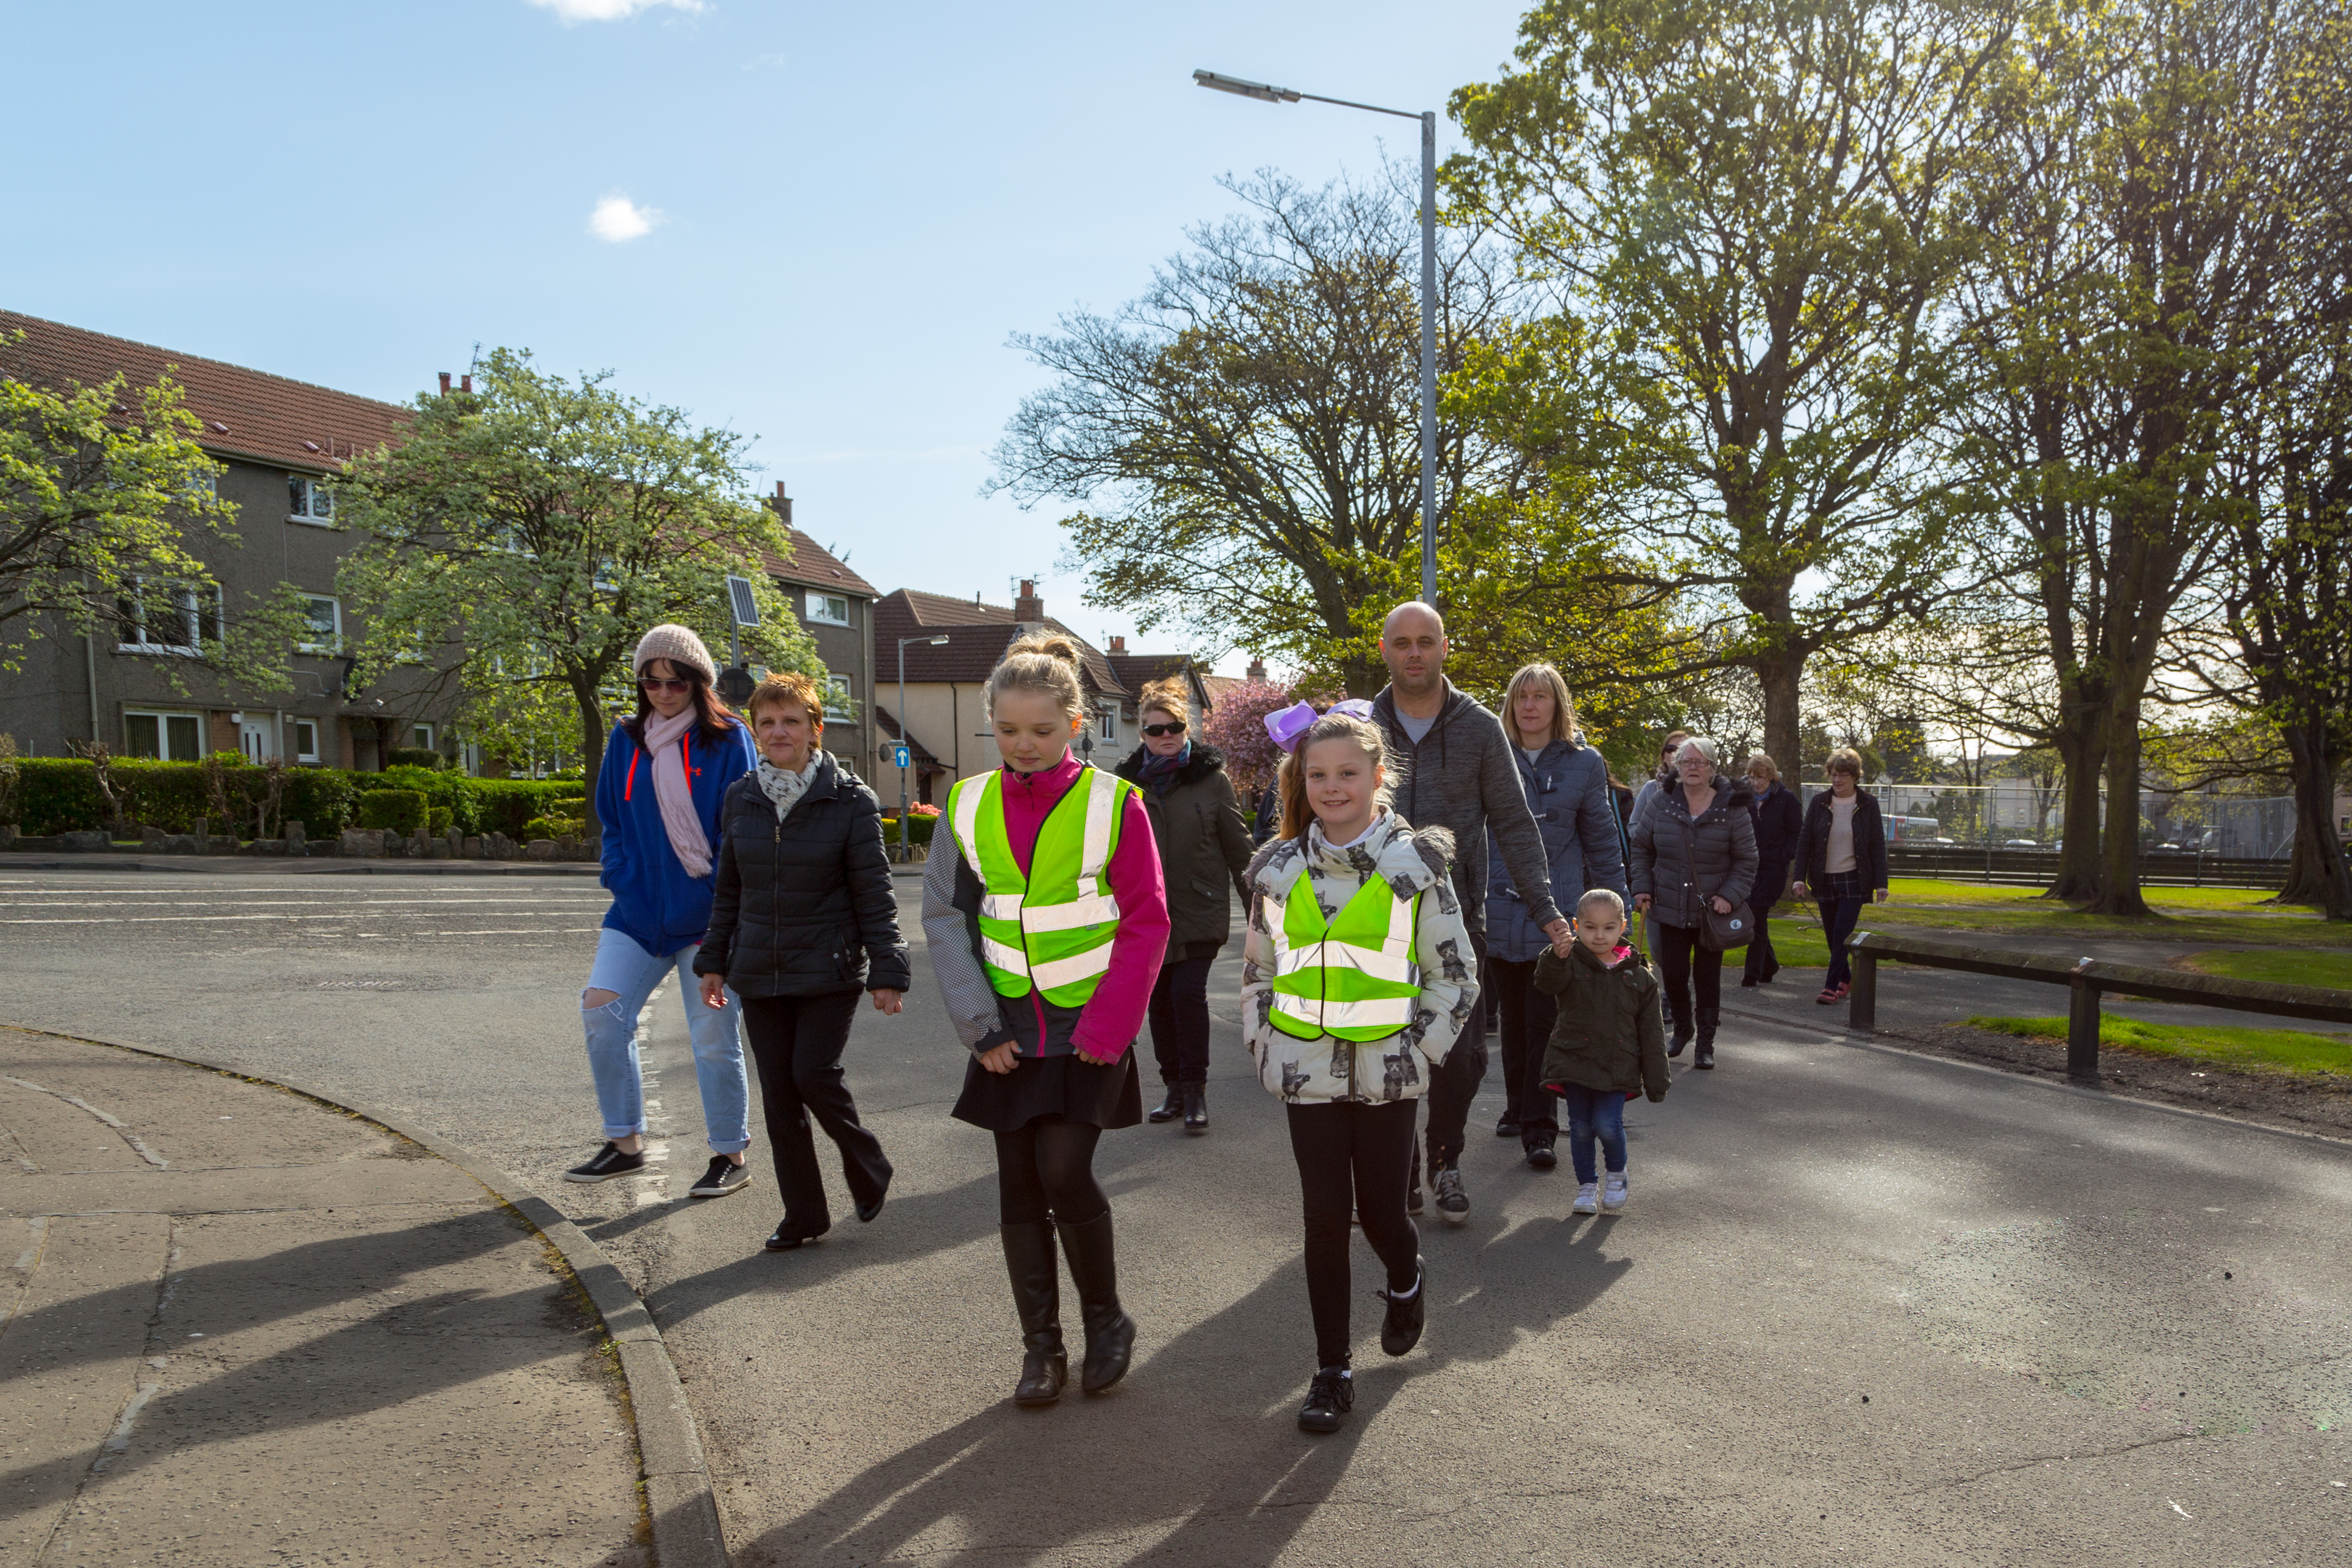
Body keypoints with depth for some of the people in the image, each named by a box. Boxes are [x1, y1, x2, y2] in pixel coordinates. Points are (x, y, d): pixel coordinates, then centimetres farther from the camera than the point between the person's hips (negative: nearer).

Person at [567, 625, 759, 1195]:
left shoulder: (728, 741, -5)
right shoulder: (626, 740, 9)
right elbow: (612, 819, 16)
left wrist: (721, 903, -12)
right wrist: (620, 879, 2)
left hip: (705, 915, -4)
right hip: (639, 910, 5)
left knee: (714, 1036, 2)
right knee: (602, 1012, -5)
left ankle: (730, 1155, 16)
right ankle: (624, 1143, 12)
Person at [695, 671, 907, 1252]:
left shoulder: (849, 800, -7)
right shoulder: (741, 798, 5)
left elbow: (874, 893, -6)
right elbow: (729, 889, 14)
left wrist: (887, 970, -9)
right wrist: (714, 960, 13)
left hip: (829, 970, -4)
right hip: (760, 971, 5)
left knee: (814, 1073, -12)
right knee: (777, 1094, 6)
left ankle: (867, 1167, 17)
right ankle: (803, 1214, 19)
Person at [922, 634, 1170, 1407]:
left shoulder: (1114, 803, -8)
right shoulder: (967, 806, 1)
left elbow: (1145, 924, -7)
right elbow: (945, 917, 2)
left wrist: (1105, 1029, -11)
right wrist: (979, 1024, -5)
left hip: (1089, 1028, -3)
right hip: (1010, 1031, 4)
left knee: (1063, 1170, -10)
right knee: (1019, 1183, 6)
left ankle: (1107, 1319, 16)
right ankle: (1041, 1345, 21)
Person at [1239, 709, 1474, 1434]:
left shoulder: (1415, 864, -5)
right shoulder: (1280, 868, 3)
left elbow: (1453, 972, 0)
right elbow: (1258, 966, 14)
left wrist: (1422, 1050, -5)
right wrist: (1264, 1042, 6)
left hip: (1386, 1074, -2)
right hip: (1307, 1074, 2)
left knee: (1381, 1212, 7)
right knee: (1324, 1215, 4)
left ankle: (1406, 1283, 43)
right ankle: (1332, 1371, 17)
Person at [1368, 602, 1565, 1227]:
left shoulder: (1479, 728, 2)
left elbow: (1514, 824, 4)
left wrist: (1542, 906, -2)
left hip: (1457, 919, -1)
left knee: (1463, 1054, -2)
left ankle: (1444, 1164, 22)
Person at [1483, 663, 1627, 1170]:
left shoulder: (1583, 762, 3)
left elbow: (1602, 841, 8)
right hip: (1499, 912, 2)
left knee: (1544, 1023, -5)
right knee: (1512, 1019, 12)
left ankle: (1538, 1129, 1)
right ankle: (1517, 1108, 28)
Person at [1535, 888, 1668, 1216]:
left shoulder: (1638, 975, 4)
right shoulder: (1571, 964, -2)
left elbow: (1651, 1032, 8)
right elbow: (1547, 983, -25)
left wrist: (1657, 1079, 6)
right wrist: (1557, 955, -45)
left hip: (1617, 1067, 0)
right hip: (1574, 1061, 0)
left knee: (1608, 1123, -11)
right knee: (1580, 1127, 4)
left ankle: (1617, 1173, 17)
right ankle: (1587, 1184, 24)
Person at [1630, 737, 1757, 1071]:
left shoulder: (1731, 808, -4)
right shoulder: (1662, 803, 0)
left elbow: (1746, 859, 1)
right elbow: (1641, 847, 11)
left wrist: (1729, 895, -11)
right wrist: (1642, 887, 1)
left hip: (1712, 912, -1)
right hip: (1670, 909, 1)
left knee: (1708, 977, 6)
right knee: (1673, 974, 4)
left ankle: (1706, 1043, 18)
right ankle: (1681, 1029, 29)